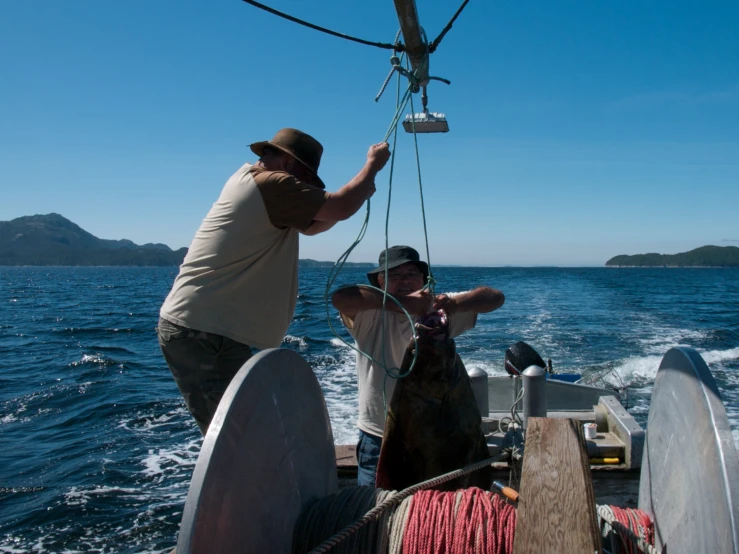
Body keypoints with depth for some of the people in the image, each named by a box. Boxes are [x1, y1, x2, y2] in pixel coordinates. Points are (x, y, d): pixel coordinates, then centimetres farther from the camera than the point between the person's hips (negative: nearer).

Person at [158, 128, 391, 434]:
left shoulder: (248, 178, 17)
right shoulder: (272, 183, -12)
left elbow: (310, 226, 24)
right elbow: (340, 207, -14)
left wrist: (360, 192, 13)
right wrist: (373, 164, 2)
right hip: (202, 332, -10)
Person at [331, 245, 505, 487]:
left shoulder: (438, 309, 0)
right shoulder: (371, 314, -8)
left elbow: (496, 297, -5)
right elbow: (340, 297, -29)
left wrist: (453, 303, -25)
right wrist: (400, 302, -32)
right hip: (378, 439, -2)